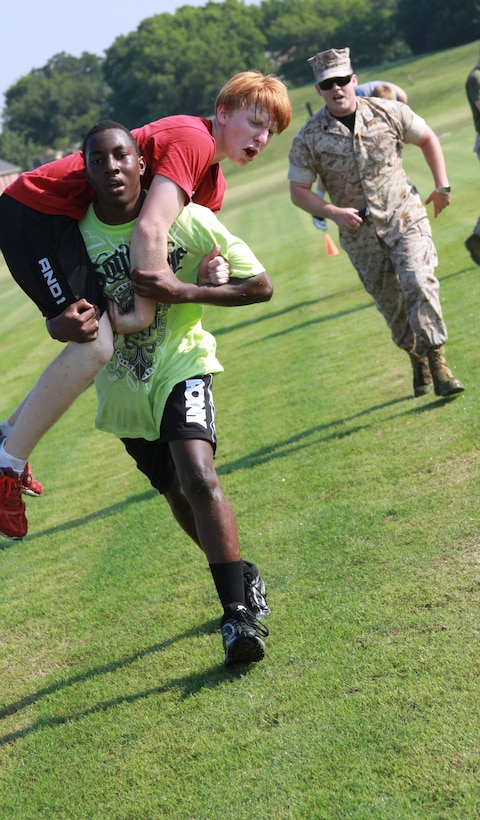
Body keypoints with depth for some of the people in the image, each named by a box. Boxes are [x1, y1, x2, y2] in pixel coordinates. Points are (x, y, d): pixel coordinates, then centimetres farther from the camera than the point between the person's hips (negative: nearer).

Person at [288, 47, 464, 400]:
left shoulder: (387, 112, -4)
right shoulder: (309, 138, -7)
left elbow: (427, 138, 11)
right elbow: (299, 190, -1)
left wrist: (442, 186, 6)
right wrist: (332, 211, -16)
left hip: (404, 216, -1)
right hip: (359, 233, 1)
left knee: (419, 282, -19)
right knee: (390, 302, 9)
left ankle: (438, 363, -15)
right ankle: (418, 361, 28)